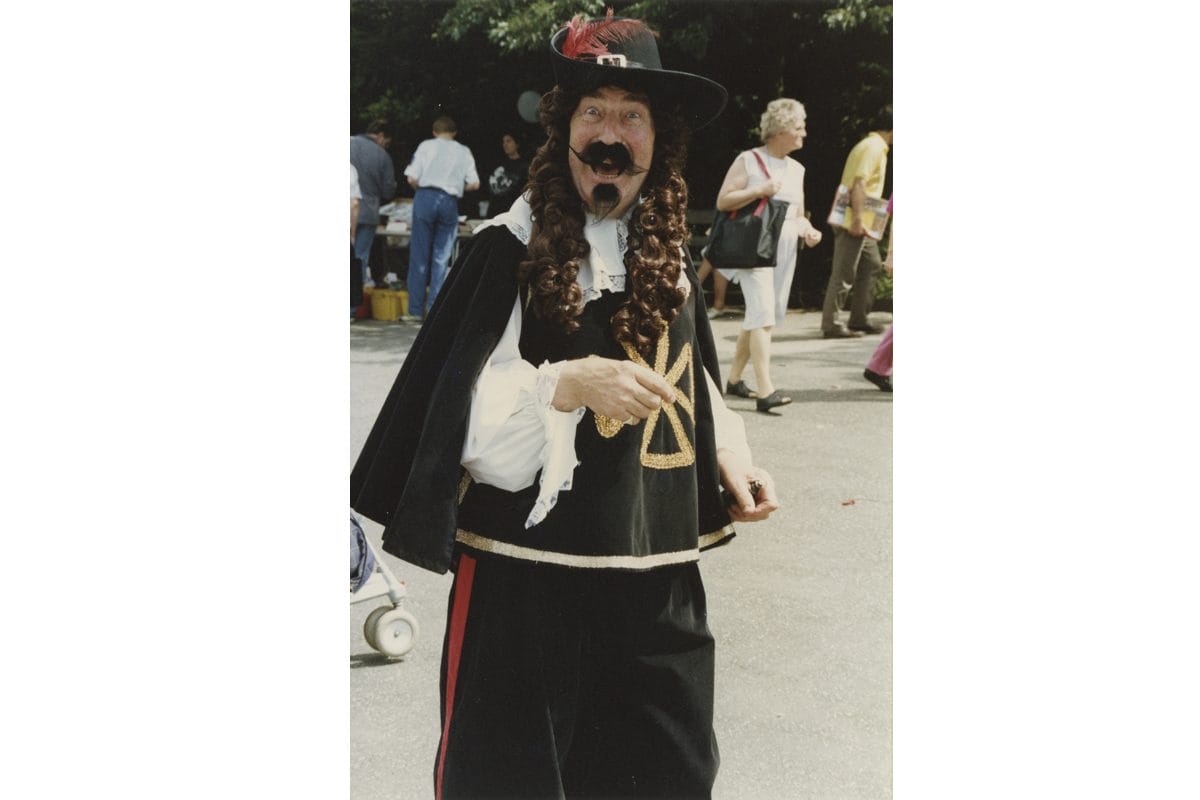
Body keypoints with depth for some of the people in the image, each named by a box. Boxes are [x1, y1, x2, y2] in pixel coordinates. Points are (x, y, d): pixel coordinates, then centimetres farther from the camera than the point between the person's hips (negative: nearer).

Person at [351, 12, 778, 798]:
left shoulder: (669, 254, 11)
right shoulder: (510, 249, -8)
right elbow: (459, 404, -14)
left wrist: (729, 456, 5)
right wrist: (567, 384, -28)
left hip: (657, 571, 6)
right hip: (529, 572, -5)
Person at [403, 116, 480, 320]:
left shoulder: (426, 146, 7)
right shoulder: (464, 152, 11)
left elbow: (412, 179, 0)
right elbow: (474, 184, 6)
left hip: (425, 197, -1)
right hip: (450, 202, 1)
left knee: (419, 256, 3)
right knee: (441, 257, 7)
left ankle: (416, 309, 3)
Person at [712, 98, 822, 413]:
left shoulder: (796, 169, 16)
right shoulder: (748, 160, -4)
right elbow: (722, 201, -8)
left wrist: (808, 231, 1)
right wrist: (760, 190, -17)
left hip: (784, 251, 7)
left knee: (758, 316, 11)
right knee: (763, 315, -16)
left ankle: (734, 379, 23)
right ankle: (765, 391, -21)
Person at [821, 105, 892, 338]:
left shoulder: (874, 146, 18)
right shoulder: (874, 147, -14)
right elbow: (859, 183, -23)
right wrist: (857, 219, -26)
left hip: (860, 223, 10)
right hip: (853, 222, -10)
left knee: (872, 265, 15)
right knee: (844, 275, -6)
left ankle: (859, 320, 19)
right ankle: (830, 325, -3)